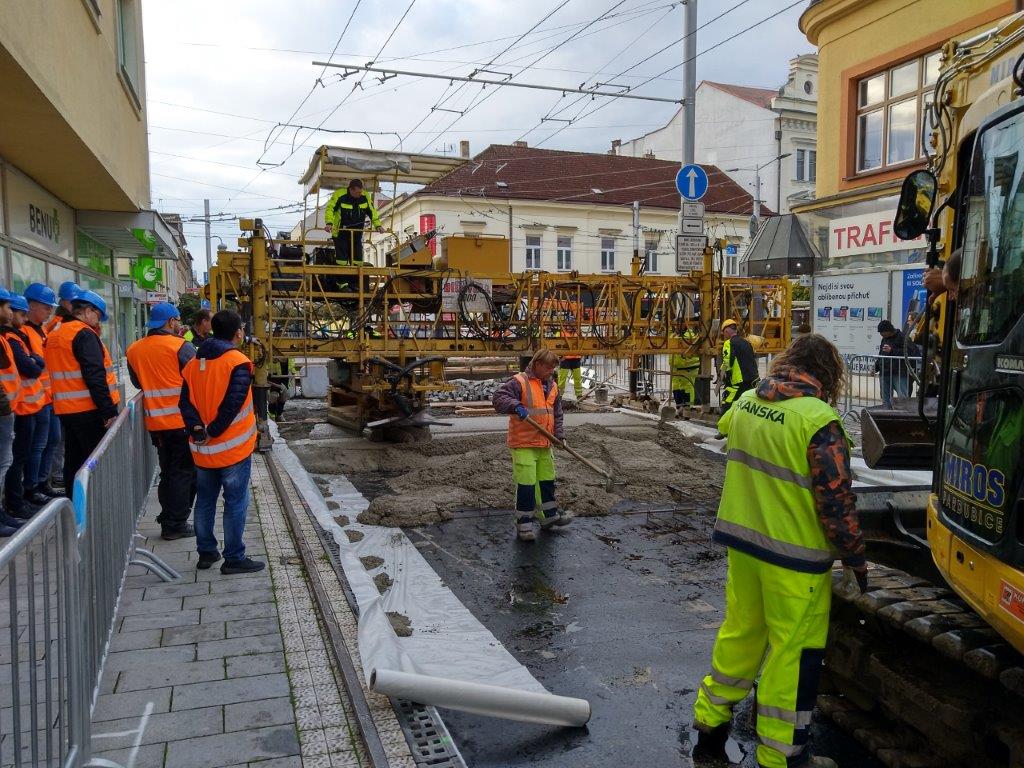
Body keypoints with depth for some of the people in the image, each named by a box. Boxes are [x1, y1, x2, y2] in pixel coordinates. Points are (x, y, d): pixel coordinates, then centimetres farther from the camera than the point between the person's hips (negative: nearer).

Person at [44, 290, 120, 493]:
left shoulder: (55, 335, 15)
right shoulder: (84, 334, -13)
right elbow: (95, 377, -20)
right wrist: (109, 410, -20)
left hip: (65, 409, 9)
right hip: (89, 410, -8)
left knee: (74, 460, 15)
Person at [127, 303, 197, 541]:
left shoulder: (134, 349, 6)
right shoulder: (181, 347, -13)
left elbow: (137, 382, 17)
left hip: (154, 422, 6)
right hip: (182, 420, -6)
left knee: (168, 472, 17)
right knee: (183, 472, 3)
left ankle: (168, 520, 22)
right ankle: (176, 525, 5)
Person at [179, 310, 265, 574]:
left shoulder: (194, 363, 7)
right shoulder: (238, 362, -14)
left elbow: (185, 401, 0)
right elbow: (232, 404, -22)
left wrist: (197, 429, -10)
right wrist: (214, 432, -14)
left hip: (202, 449, 7)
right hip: (233, 447, -6)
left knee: (205, 501, 17)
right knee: (235, 503, 2)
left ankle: (206, 552, 27)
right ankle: (234, 558, 8)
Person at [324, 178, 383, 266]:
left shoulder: (365, 197, -2)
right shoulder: (339, 195, -14)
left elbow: (372, 212, 8)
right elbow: (330, 209, -15)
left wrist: (378, 225, -2)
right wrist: (329, 223, -30)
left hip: (357, 234, 4)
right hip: (340, 233, -4)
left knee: (357, 259, 7)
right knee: (341, 259, -5)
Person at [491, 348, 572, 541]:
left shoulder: (552, 386, 11)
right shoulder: (519, 382, -12)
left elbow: (557, 414, 16)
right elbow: (498, 398, -21)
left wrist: (559, 435, 3)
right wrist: (516, 406, -37)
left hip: (545, 445, 8)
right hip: (523, 444, -7)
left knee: (547, 480, 19)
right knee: (526, 484, -6)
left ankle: (549, 515, 37)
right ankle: (523, 524, 7)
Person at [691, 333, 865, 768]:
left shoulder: (745, 403, 0)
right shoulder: (819, 420, -19)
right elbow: (836, 501, -17)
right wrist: (856, 558, -4)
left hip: (741, 541, 7)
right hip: (794, 556, -6)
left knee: (739, 631, 21)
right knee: (793, 651, 9)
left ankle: (710, 726, 34)